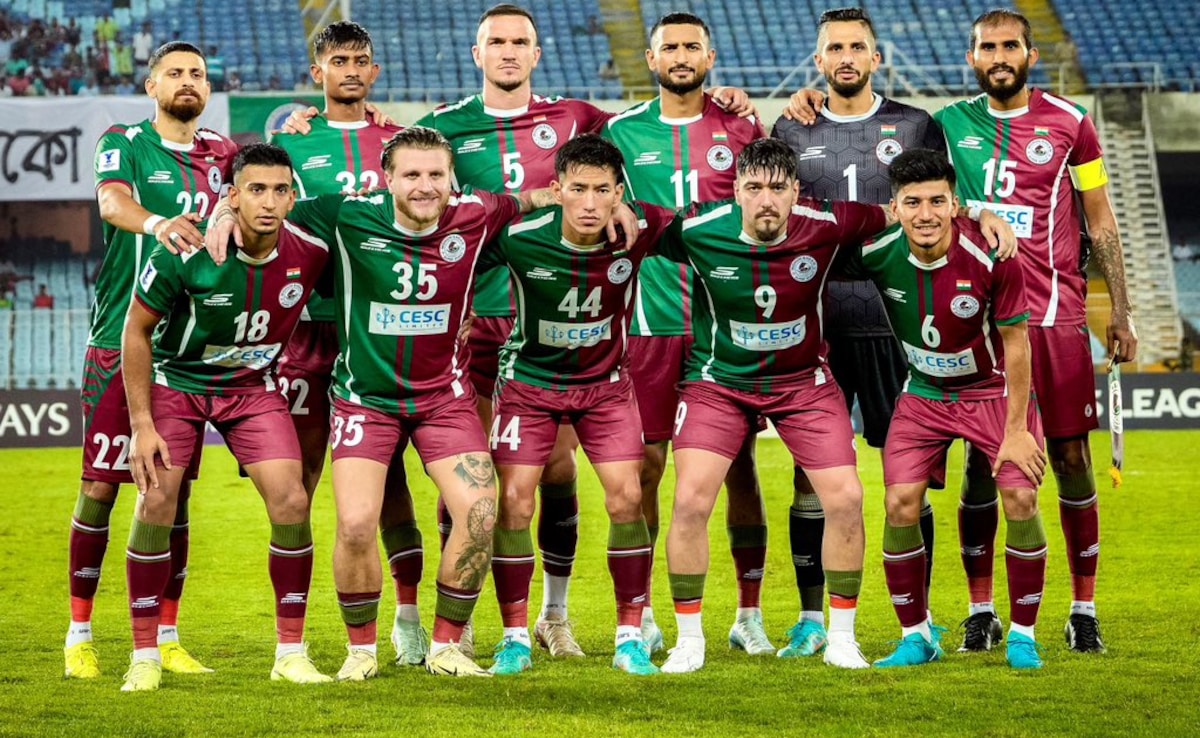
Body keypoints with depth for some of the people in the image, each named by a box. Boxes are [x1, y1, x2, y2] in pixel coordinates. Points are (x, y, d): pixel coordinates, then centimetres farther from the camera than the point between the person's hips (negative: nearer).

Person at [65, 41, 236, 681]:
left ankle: (167, 638, 12)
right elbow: (112, 201, -21)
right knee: (100, 485, -2)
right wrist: (157, 222, -41)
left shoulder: (220, 153, 12)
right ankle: (79, 635, 6)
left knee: (174, 491, 6)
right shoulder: (124, 143, -2)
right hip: (119, 339, -4)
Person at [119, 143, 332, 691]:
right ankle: (145, 656, 1)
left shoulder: (310, 254, -18)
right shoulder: (184, 254, -25)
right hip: (176, 381, -2)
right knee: (156, 505, -12)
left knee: (291, 504, -11)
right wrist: (142, 425, -13)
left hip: (254, 388, 2)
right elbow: (136, 331, -13)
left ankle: (291, 654, 1)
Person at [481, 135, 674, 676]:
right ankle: (515, 638, 5)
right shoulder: (520, 237, -25)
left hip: (605, 381, 1)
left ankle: (630, 637, 3)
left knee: (627, 498, -10)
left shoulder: (640, 230, -21)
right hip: (529, 379, -1)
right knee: (514, 501, -9)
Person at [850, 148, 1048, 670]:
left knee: (1021, 499, -17)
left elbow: (1015, 345, -15)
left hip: (993, 390, -2)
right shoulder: (877, 253, -18)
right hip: (924, 393, 2)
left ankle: (1022, 635, 2)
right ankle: (916, 636, 5)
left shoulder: (991, 256, -25)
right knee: (899, 505, -13)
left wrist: (1016, 428, -14)